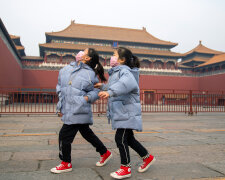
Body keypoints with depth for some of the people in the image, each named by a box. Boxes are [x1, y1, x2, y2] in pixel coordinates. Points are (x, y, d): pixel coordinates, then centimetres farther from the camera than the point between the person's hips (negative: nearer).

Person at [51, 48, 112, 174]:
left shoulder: (90, 74, -8)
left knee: (64, 135, -1)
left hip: (78, 110, -7)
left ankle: (66, 164, 20)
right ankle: (105, 153, 35)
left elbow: (96, 90, 0)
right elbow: (60, 84, 21)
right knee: (86, 133, 18)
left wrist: (88, 97, -17)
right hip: (69, 109, 7)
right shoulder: (67, 69, 9)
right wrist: (61, 96, 13)